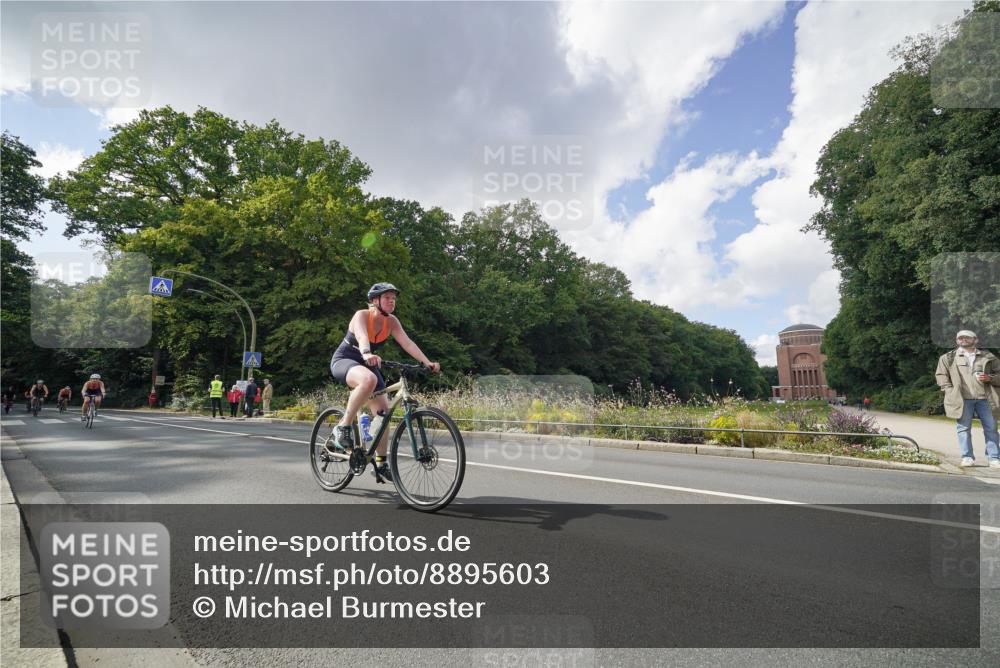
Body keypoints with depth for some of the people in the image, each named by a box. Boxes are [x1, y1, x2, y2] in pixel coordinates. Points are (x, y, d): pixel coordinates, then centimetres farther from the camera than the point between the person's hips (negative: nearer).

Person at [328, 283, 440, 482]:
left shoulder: (392, 322, -5)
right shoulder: (362, 315, -20)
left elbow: (407, 343, -16)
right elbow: (362, 337, -41)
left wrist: (427, 362, -30)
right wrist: (367, 354, -62)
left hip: (367, 364, 7)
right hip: (344, 360, -6)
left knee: (383, 412, -2)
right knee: (369, 380, -41)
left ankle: (381, 464, 10)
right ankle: (343, 426, -25)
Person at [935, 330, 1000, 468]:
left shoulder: (988, 357, 14)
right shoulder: (948, 358, 12)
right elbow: (941, 375, 12)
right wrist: (950, 391, 0)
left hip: (985, 398, 1)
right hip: (962, 398, -1)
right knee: (964, 428, -1)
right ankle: (967, 457, 3)